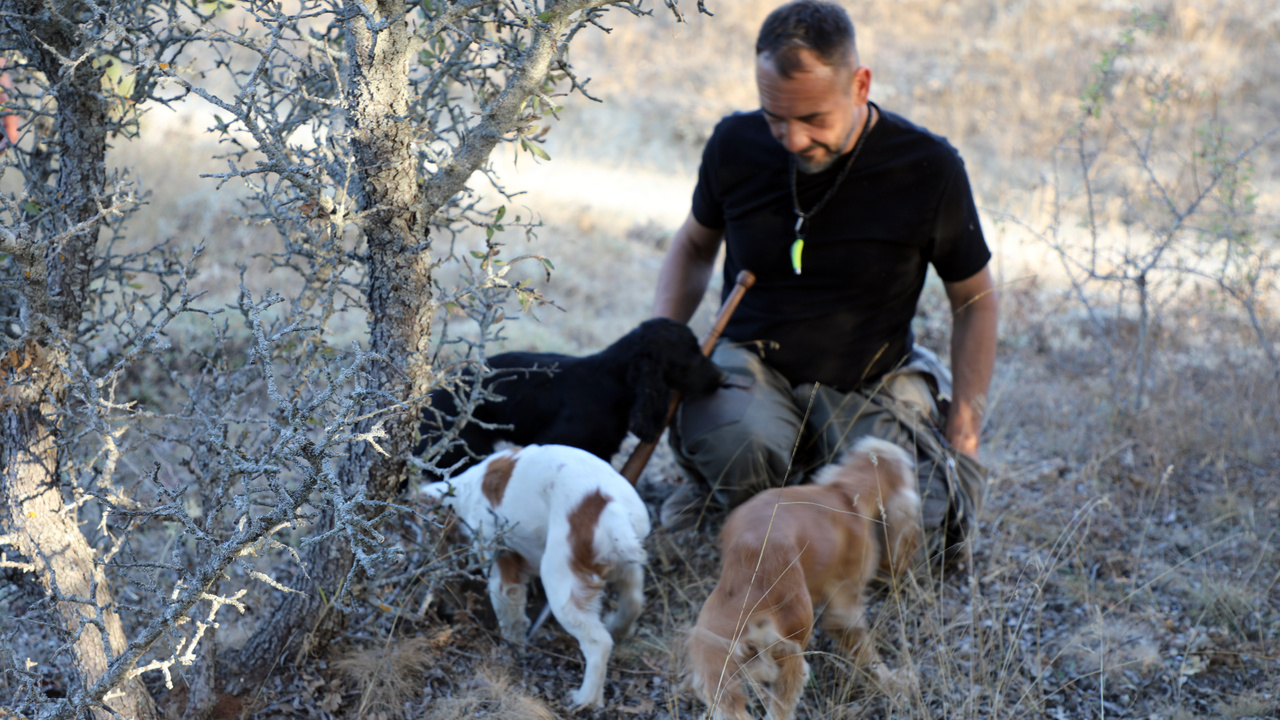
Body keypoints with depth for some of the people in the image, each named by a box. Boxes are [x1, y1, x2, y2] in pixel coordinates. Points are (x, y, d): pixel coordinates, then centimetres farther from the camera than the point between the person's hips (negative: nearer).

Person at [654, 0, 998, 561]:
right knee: (742, 446, -36)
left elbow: (973, 301, 2)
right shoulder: (736, 144, -5)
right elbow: (695, 244, 15)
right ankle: (719, 481, 2)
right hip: (751, 361, -1)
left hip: (866, 385, 1)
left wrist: (963, 440, -4)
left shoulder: (928, 168, -11)